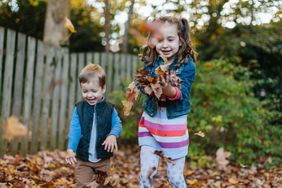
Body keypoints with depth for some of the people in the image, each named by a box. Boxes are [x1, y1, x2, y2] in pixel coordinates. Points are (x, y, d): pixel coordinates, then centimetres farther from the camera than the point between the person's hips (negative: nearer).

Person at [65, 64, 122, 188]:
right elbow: (74, 130, -10)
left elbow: (117, 124, -6)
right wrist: (70, 150, -22)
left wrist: (113, 135, -29)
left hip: (103, 159, 1)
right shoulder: (79, 108, -5)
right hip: (83, 159, -1)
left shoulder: (109, 109, -3)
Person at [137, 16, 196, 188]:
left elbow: (183, 93, -18)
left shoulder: (187, 64, -8)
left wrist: (169, 90, -39)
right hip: (150, 122, 3)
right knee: (146, 172, 3)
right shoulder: (151, 61, 2)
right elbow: (140, 83, -7)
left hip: (175, 124, -2)